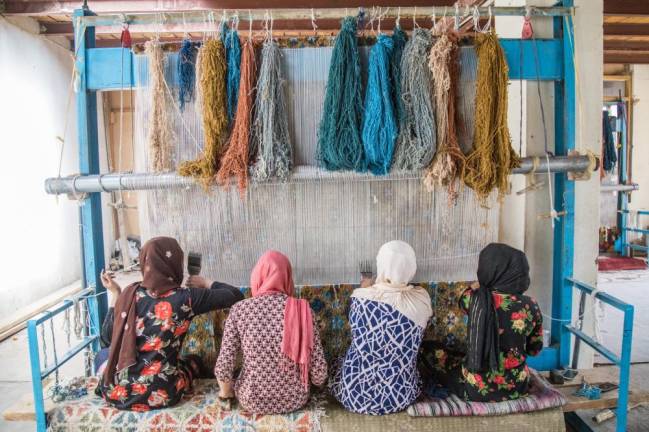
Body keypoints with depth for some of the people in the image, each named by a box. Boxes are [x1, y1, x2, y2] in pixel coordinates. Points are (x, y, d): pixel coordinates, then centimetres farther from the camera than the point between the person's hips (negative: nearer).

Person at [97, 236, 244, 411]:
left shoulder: (130, 293, -4)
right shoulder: (186, 298, -12)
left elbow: (107, 337, 8)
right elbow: (236, 296, -5)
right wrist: (206, 283, 9)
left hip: (116, 391, 3)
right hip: (159, 396, -3)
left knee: (105, 355, 34)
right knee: (193, 362, 28)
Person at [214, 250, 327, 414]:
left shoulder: (239, 309, -14)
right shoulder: (301, 309, -14)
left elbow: (223, 367, -14)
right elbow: (319, 369, -13)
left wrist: (225, 392, 8)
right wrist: (317, 381, 11)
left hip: (252, 401, 0)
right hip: (295, 400, 1)